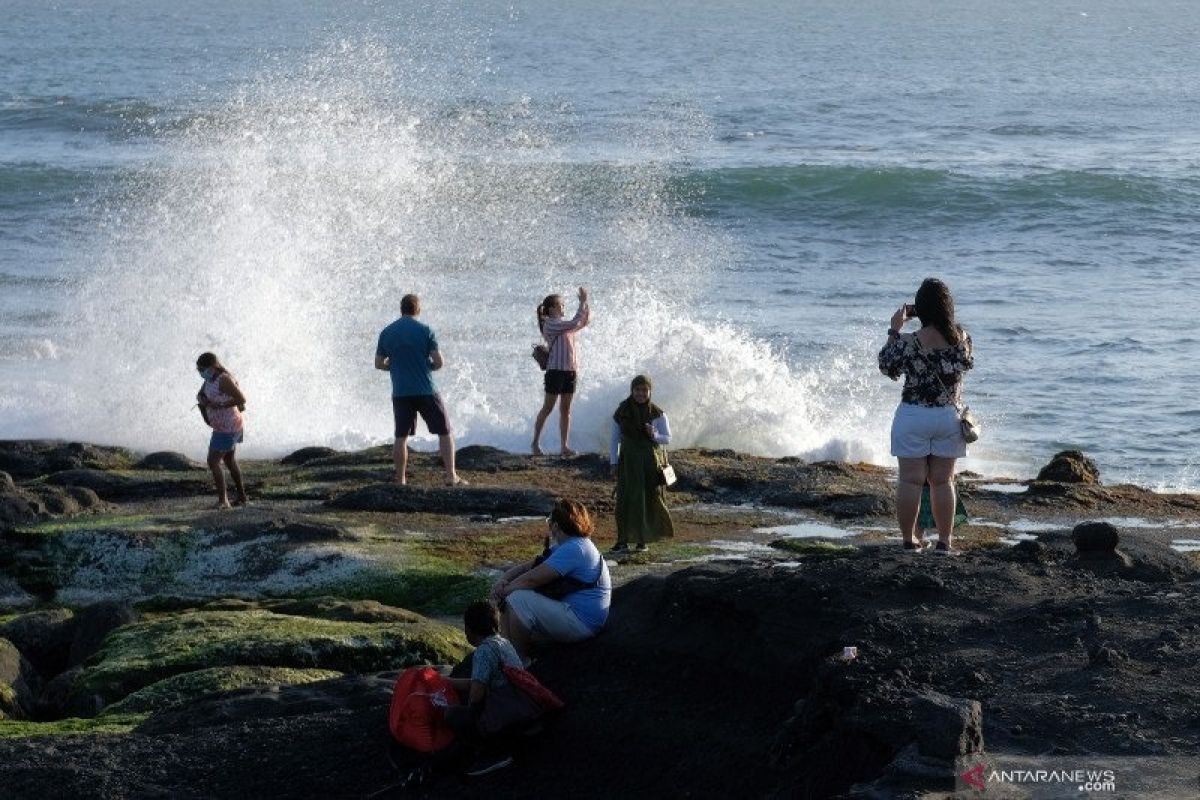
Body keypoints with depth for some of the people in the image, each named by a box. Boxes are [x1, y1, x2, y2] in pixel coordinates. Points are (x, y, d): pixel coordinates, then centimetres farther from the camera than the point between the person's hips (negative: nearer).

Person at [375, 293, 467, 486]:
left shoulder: (387, 333, 4)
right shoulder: (425, 331, -6)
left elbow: (379, 363, 9)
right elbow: (439, 362, -9)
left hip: (400, 392, 3)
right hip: (425, 391, -3)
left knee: (401, 437, 9)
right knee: (445, 432, 5)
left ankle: (400, 480, 8)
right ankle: (451, 476, -2)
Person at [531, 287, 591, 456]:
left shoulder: (563, 325, 16)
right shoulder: (550, 324, -10)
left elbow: (584, 321, 22)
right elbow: (575, 323, -20)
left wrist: (585, 303, 9)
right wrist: (582, 302, -14)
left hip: (570, 371, 8)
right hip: (556, 370, -8)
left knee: (566, 410, 7)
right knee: (548, 408, -2)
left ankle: (565, 446, 8)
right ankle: (536, 443, 6)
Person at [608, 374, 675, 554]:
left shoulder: (657, 414, -4)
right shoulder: (622, 411, 0)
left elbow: (667, 438, 0)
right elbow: (614, 438, 7)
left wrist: (654, 435, -21)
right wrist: (613, 462, 3)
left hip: (651, 461, -1)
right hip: (628, 461, 1)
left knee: (650, 499, 3)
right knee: (626, 499, -5)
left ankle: (643, 539, 16)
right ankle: (623, 541, -4)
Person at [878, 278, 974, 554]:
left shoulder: (909, 342, -16)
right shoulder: (961, 338, -8)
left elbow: (888, 367, -1)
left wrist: (894, 330, 4)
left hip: (913, 417, -3)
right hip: (948, 417, 3)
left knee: (910, 480, 5)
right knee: (942, 481, 11)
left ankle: (909, 539, 7)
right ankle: (944, 541, 13)